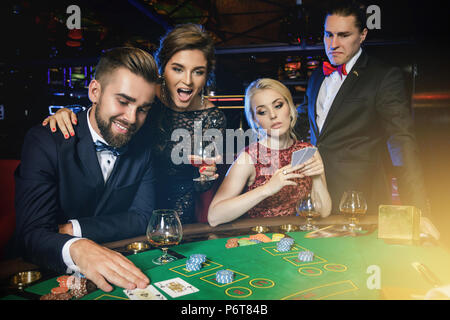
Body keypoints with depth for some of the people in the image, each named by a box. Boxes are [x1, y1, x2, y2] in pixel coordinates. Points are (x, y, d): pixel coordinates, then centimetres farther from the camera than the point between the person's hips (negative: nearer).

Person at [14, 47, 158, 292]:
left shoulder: (143, 151, 1)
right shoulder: (44, 141, -11)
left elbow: (143, 217, -2)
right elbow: (31, 234, -20)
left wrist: (75, 228, -14)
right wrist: (75, 248, -41)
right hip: (54, 275, -3)